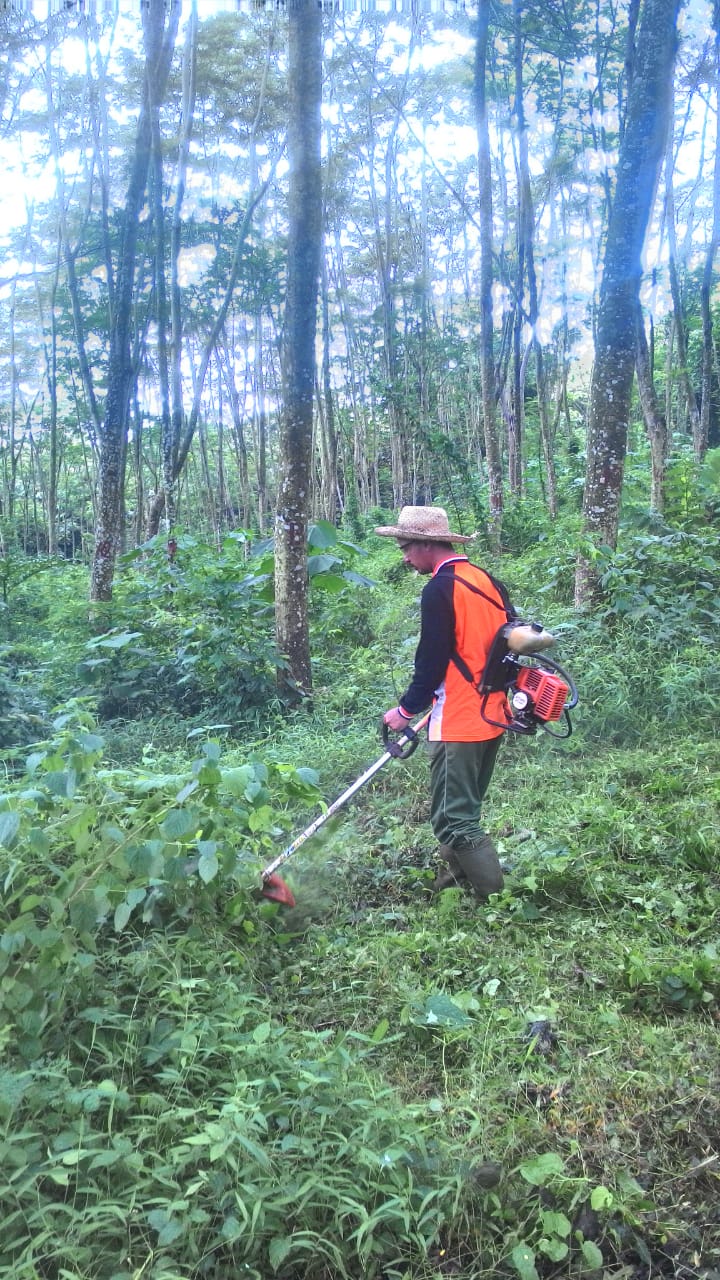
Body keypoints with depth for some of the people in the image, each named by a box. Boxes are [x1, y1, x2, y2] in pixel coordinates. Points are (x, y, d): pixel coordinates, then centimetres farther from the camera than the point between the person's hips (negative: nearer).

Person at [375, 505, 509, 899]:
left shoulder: (440, 589, -16)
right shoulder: (485, 579, 9)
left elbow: (432, 661, -17)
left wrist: (406, 710, -4)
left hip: (459, 722, -9)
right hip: (493, 715, 9)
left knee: (453, 819, -2)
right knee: (464, 808, 20)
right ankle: (459, 875, 31)